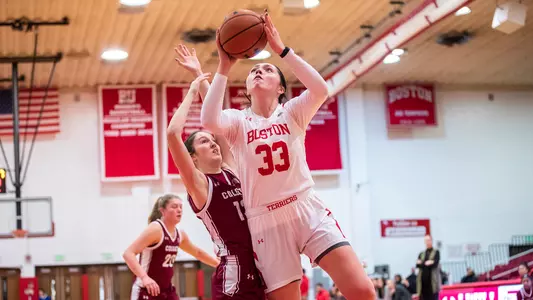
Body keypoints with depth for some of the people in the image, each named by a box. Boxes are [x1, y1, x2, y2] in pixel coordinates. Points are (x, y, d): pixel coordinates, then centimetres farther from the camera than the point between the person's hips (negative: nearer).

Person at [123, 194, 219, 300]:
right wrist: (144, 277, -40)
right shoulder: (155, 229, -17)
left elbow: (198, 252, 28)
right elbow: (128, 253, -27)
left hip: (167, 291, 9)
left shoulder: (180, 234, 8)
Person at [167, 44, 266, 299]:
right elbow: (172, 134, -16)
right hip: (233, 278, -8)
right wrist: (192, 91, -6)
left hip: (257, 272, 8)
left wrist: (201, 76, 17)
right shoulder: (198, 184, -3)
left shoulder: (229, 171, 14)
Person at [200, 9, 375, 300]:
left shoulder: (292, 112, 7)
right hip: (266, 222, 0)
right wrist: (224, 67, -13)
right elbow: (209, 120, -19)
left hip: (308, 211, 0)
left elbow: (321, 90, -14)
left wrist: (282, 49, -15)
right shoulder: (237, 120, 5)